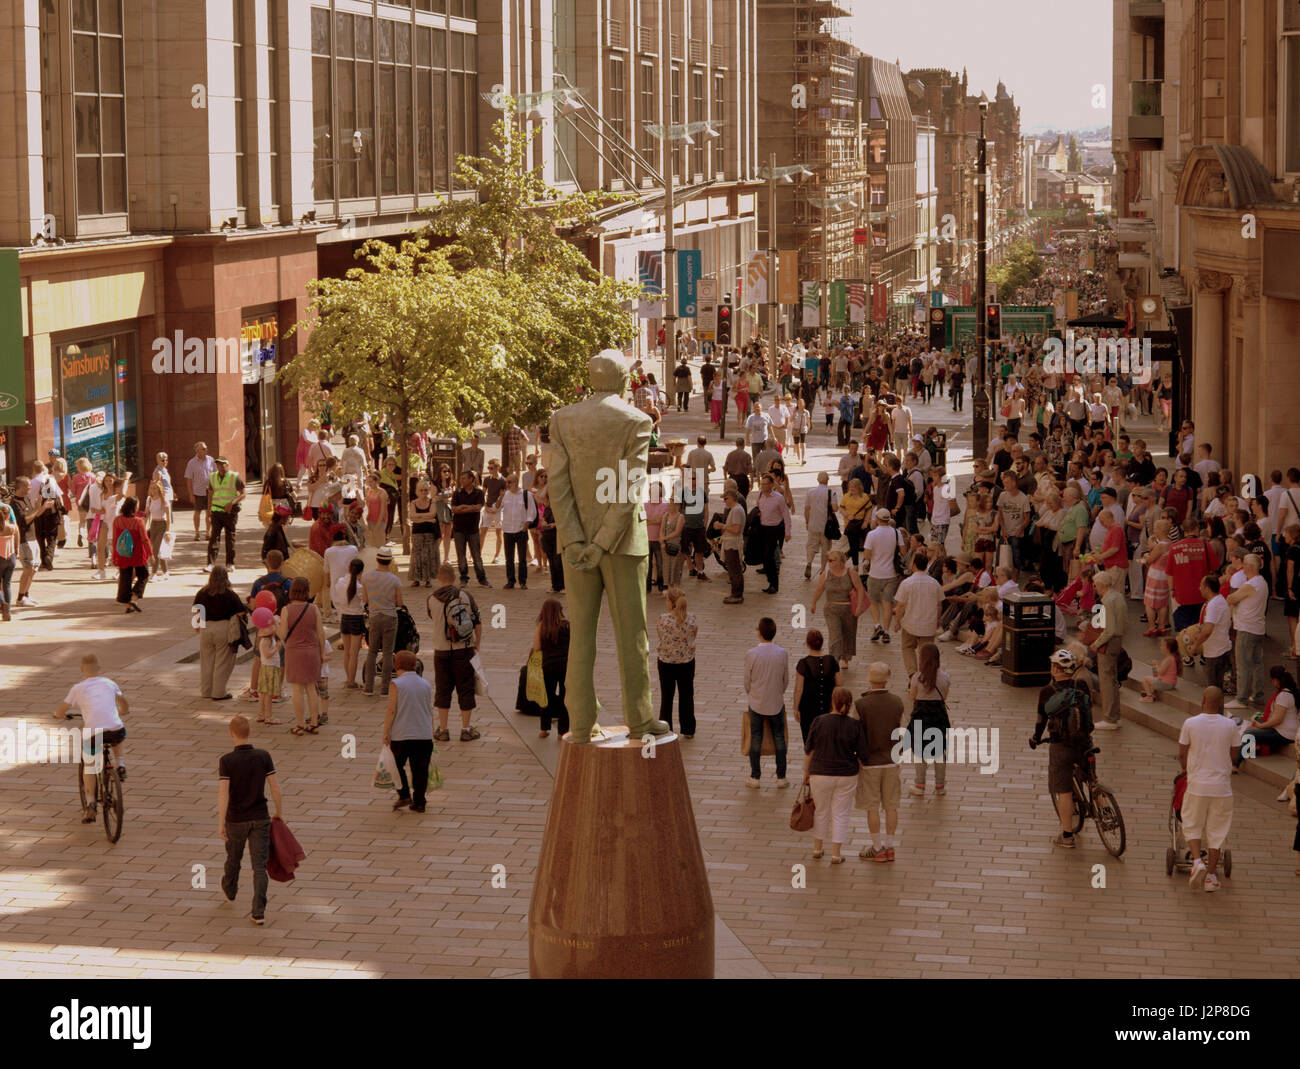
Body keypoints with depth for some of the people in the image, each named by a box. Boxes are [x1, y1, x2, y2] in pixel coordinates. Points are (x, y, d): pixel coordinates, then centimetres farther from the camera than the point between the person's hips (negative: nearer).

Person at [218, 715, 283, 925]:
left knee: (233, 858, 24)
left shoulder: (227, 761, -14)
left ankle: (230, 890, 50)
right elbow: (275, 789, -5)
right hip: (260, 819, 1)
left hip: (236, 820, -1)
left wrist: (220, 824, -19)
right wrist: (279, 813, 10)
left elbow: (223, 793, -19)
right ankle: (259, 912, -9)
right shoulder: (264, 757, -7)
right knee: (259, 866, 0)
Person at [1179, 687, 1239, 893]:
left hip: (1197, 785, -1)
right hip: (1222, 785, 1)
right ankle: (1212, 874, 12)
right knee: (1216, 830, 10)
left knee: (1192, 826, 14)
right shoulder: (1230, 726, -4)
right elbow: (1235, 756, 5)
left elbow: (1182, 755, 0)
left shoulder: (1190, 723, -8)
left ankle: (1197, 860, -8)